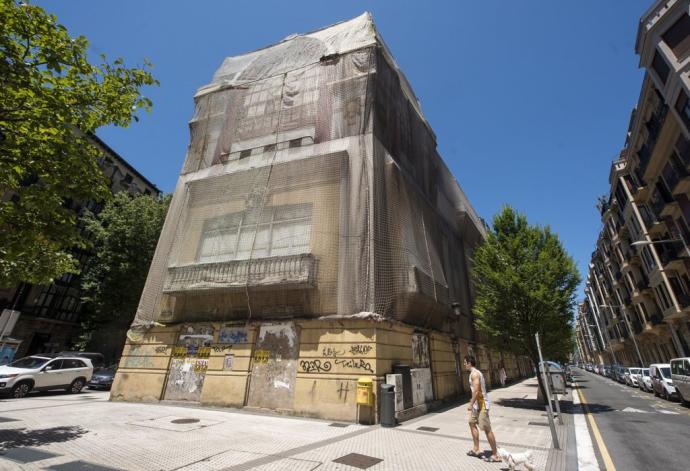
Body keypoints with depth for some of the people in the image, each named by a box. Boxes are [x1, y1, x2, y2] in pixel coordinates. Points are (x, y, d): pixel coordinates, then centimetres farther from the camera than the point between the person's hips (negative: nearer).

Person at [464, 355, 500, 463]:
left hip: (482, 404, -11)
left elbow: (476, 390, -25)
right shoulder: (475, 373, 11)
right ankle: (476, 449, 26)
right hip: (477, 404, 11)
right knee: (472, 423, 17)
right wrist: (473, 402, 23)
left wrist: (471, 404, -19)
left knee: (487, 429, -2)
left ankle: (495, 455, 9)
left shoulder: (474, 373, -20)